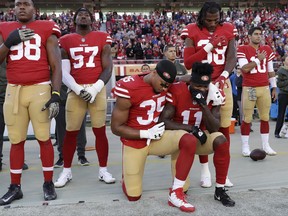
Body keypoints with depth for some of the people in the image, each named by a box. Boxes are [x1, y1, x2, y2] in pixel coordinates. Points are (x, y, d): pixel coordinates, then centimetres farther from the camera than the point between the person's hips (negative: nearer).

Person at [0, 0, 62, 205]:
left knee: (44, 138, 2)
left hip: (40, 89, -3)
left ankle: (48, 183, 15)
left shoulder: (46, 30, 2)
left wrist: (55, 95, -10)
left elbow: (56, 66, -2)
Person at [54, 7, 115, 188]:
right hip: (75, 91, 1)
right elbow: (64, 73, 3)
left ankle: (103, 171, 15)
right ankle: (66, 171, 18)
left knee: (100, 131, 2)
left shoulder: (102, 38, 7)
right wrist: (78, 89, -12)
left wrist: (95, 89, -11)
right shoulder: (66, 41, 9)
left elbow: (108, 69, 2)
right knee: (70, 132, 3)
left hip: (97, 90, -1)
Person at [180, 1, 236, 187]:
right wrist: (209, 46, -16)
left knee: (224, 127, 4)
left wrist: (223, 75, -23)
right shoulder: (193, 31, -4)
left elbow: (232, 57, -4)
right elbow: (188, 63, -9)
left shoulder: (228, 29, 3)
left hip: (222, 83, 2)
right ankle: (205, 169, 19)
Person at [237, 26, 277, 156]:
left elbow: (270, 71, 15)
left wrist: (274, 87, 12)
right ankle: (245, 147, 8)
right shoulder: (242, 49, -2)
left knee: (265, 117, 7)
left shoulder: (267, 49, 13)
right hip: (249, 89, -4)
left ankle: (266, 145, 16)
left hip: (264, 88, 5)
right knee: (247, 119, -1)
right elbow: (245, 68, -14)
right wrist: (258, 59, -10)